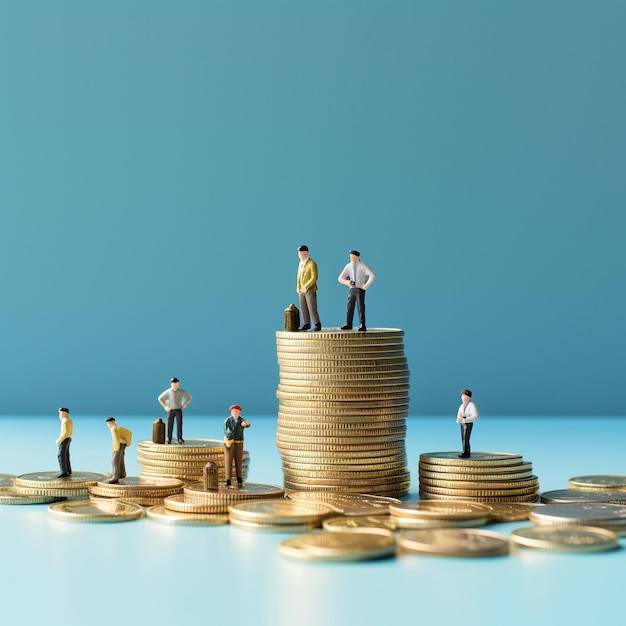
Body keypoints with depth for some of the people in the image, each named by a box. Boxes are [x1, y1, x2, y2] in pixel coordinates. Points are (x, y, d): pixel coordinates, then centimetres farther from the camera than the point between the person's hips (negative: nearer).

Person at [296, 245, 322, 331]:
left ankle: (317, 325, 0)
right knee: (303, 308, 4)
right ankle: (307, 324, 11)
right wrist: (298, 288, 6)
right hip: (302, 290, 7)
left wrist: (306, 287, -18)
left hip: (310, 290, -7)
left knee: (312, 309, -9)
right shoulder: (301, 262, 12)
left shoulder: (312, 263, -11)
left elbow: (314, 277, -16)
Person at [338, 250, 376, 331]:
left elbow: (373, 275, -16)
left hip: (360, 290, -5)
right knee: (350, 307, 7)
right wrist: (348, 282, -12)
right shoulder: (348, 266, 6)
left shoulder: (363, 266, -8)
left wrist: (366, 286, -16)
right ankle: (348, 325, 15)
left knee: (361, 308, -7)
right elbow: (340, 278, 7)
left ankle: (362, 326, -6)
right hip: (351, 290, 5)